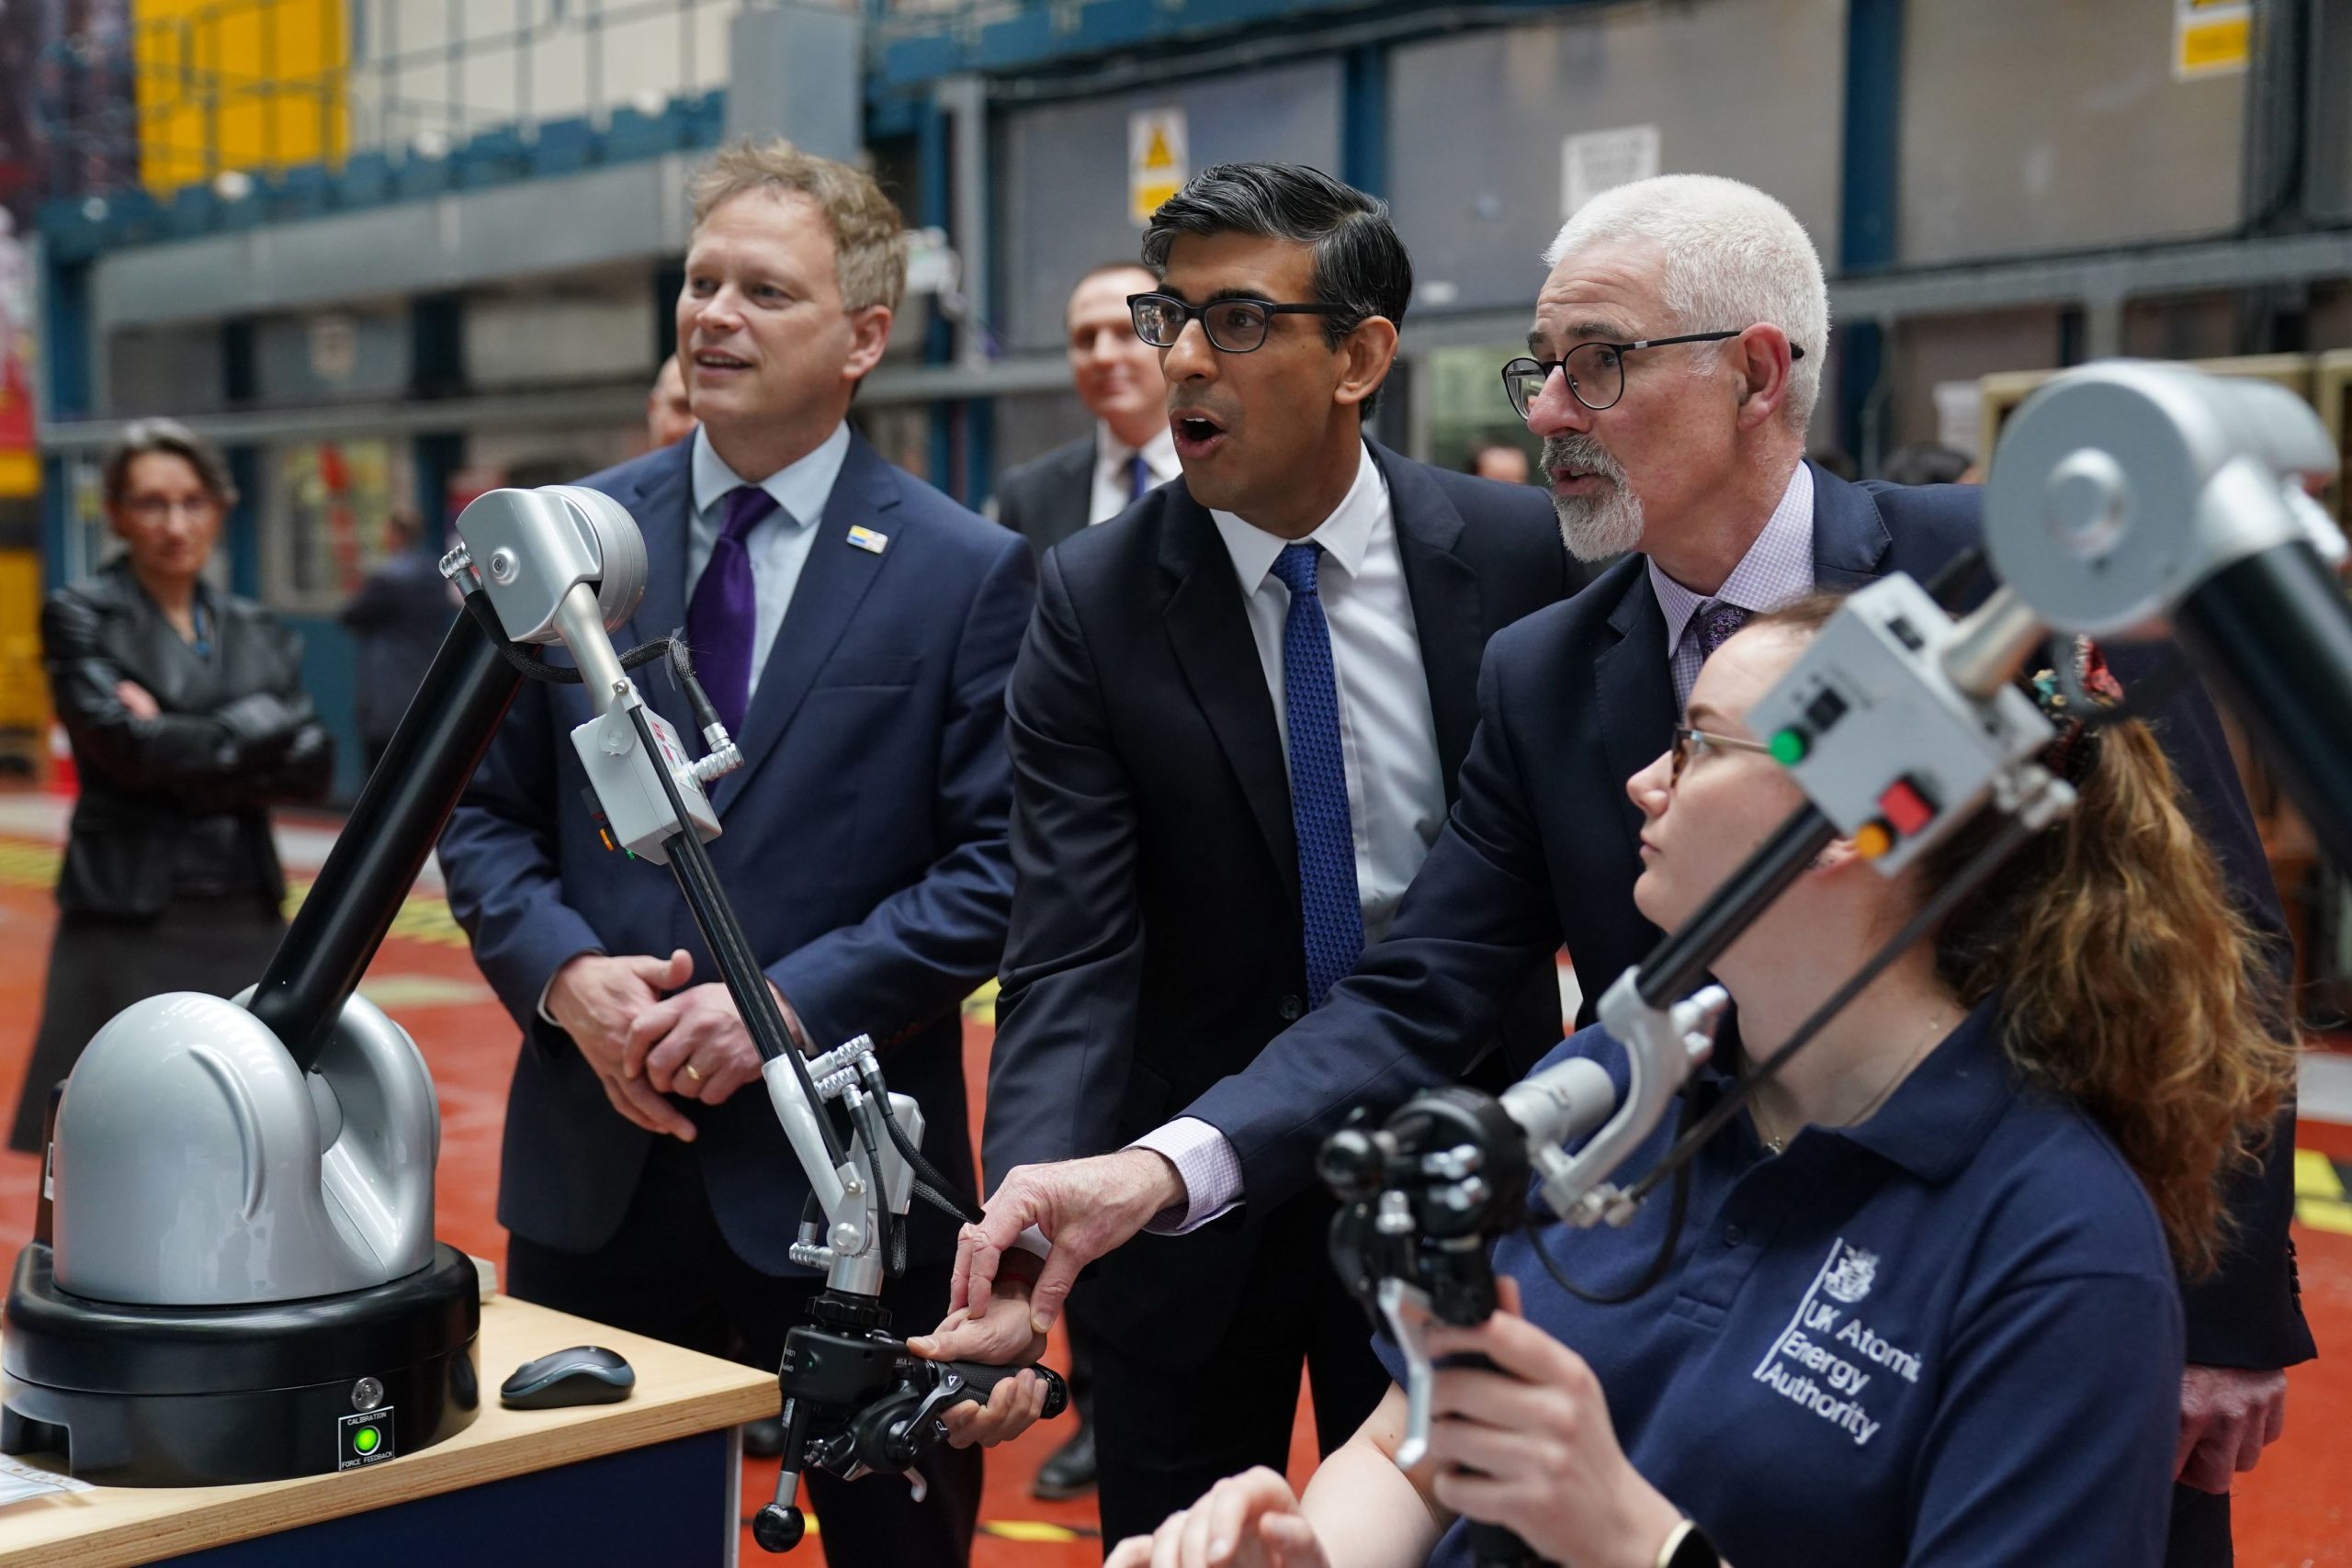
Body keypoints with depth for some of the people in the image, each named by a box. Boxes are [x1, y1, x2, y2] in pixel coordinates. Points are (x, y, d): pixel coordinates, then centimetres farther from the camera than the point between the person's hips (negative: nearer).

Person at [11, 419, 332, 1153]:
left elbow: (313, 763, -1)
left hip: (245, 924, 5)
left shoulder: (257, 632, 12)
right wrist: (250, 732, -8)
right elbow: (126, 744, -16)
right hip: (128, 923, -5)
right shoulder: (79, 616, -1)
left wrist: (180, 746, -11)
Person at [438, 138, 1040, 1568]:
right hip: (592, 1172, 3)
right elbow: (486, 813, 8)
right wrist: (564, 974, -10)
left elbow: (1001, 866, -8)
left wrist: (790, 1001, -17)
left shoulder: (968, 573, -4)